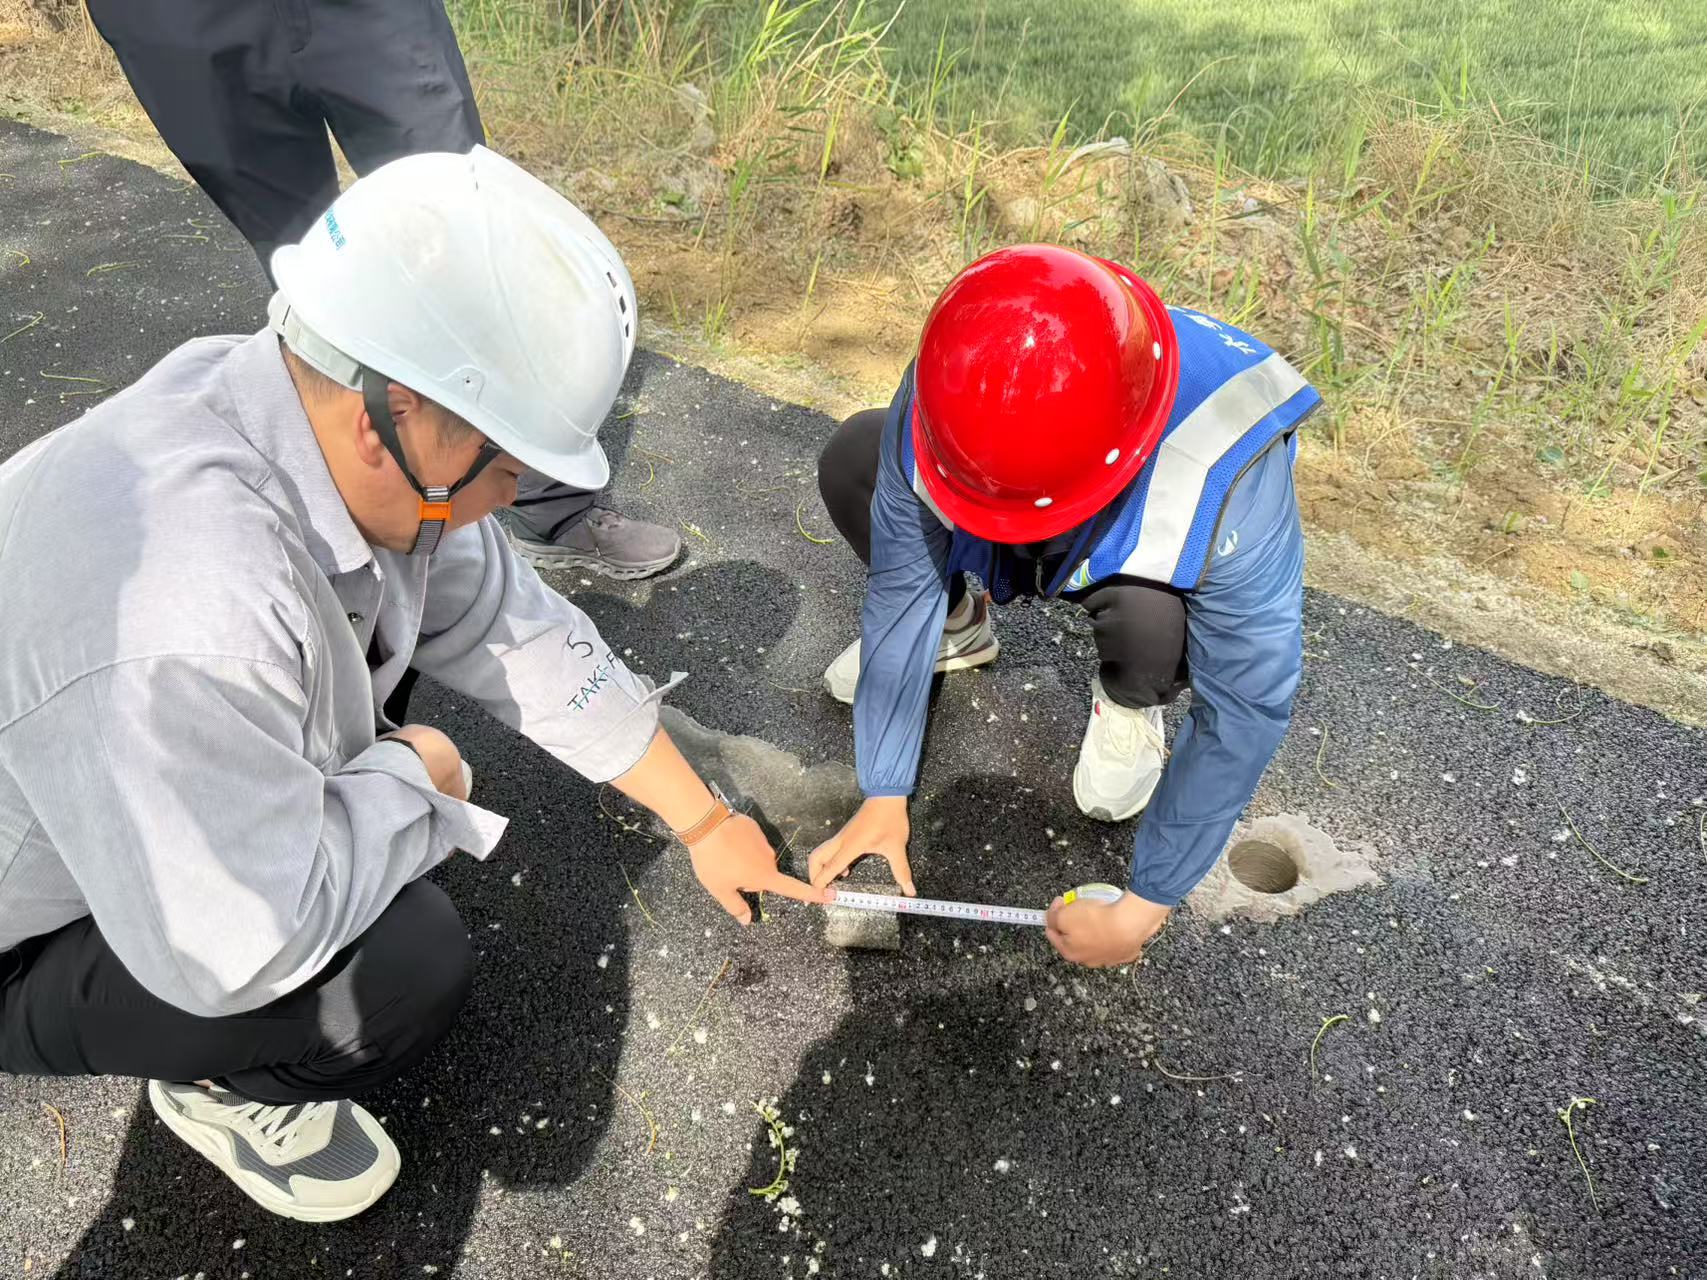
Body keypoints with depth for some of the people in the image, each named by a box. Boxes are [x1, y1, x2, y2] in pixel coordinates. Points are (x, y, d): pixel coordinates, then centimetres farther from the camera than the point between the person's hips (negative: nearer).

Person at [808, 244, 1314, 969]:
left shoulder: (1228, 482, -43)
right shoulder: (945, 397, -34)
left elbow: (1244, 713, -34)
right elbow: (901, 585, -25)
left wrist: (1144, 908, -29)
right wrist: (883, 797, -22)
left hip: (1151, 567, -3)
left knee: (1152, 617, -40)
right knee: (849, 461, -17)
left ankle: (1131, 701, -1)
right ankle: (956, 626, 10)